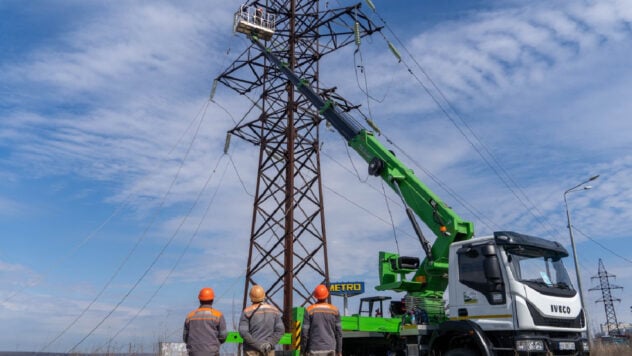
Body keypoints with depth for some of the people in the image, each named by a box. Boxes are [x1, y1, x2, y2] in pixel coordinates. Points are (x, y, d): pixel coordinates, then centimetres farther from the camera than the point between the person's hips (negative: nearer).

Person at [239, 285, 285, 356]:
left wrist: (258, 345, -14)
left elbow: (243, 332, -17)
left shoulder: (247, 312, -9)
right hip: (268, 350, 2)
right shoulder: (273, 310, 0)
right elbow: (280, 330, -6)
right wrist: (270, 343, -11)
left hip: (252, 350, -2)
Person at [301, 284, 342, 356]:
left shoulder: (309, 310, -6)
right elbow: (338, 332, 2)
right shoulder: (334, 310, 1)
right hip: (330, 349, 2)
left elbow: (304, 332, -7)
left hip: (315, 350, -2)